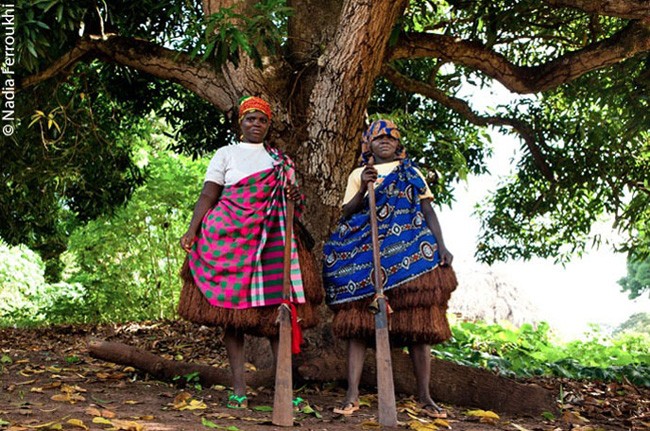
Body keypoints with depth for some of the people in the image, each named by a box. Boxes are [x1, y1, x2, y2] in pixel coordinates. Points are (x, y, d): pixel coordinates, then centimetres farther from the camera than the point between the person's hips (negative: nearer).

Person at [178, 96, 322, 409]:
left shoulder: (281, 160, 18)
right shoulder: (225, 154, 11)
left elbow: (293, 203, 20)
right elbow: (207, 196, 3)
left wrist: (294, 197, -4)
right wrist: (192, 231, -10)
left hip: (272, 241, 2)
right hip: (229, 239, -1)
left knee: (277, 311, -3)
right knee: (231, 311, -3)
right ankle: (239, 390, 3)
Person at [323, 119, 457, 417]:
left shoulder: (411, 172, 19)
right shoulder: (358, 174, 18)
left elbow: (428, 210, 10)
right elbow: (346, 213, 9)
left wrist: (441, 245, -3)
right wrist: (364, 189, -8)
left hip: (408, 251, 0)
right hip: (364, 252, 0)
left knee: (417, 319, -4)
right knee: (357, 319, -9)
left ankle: (424, 396, 4)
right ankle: (352, 395, -8)